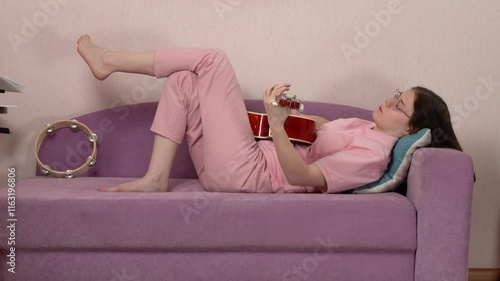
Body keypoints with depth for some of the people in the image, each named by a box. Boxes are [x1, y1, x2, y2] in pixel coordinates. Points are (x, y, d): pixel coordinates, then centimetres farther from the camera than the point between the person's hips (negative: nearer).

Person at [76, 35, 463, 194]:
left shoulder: (372, 154, -17)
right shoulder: (367, 129, 11)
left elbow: (299, 175, -25)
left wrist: (276, 121, -36)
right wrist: (293, 113, 7)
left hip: (242, 172, -9)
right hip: (253, 157, 9)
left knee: (211, 59, -10)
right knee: (184, 80, 5)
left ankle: (109, 61, 4)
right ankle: (156, 178, 2)